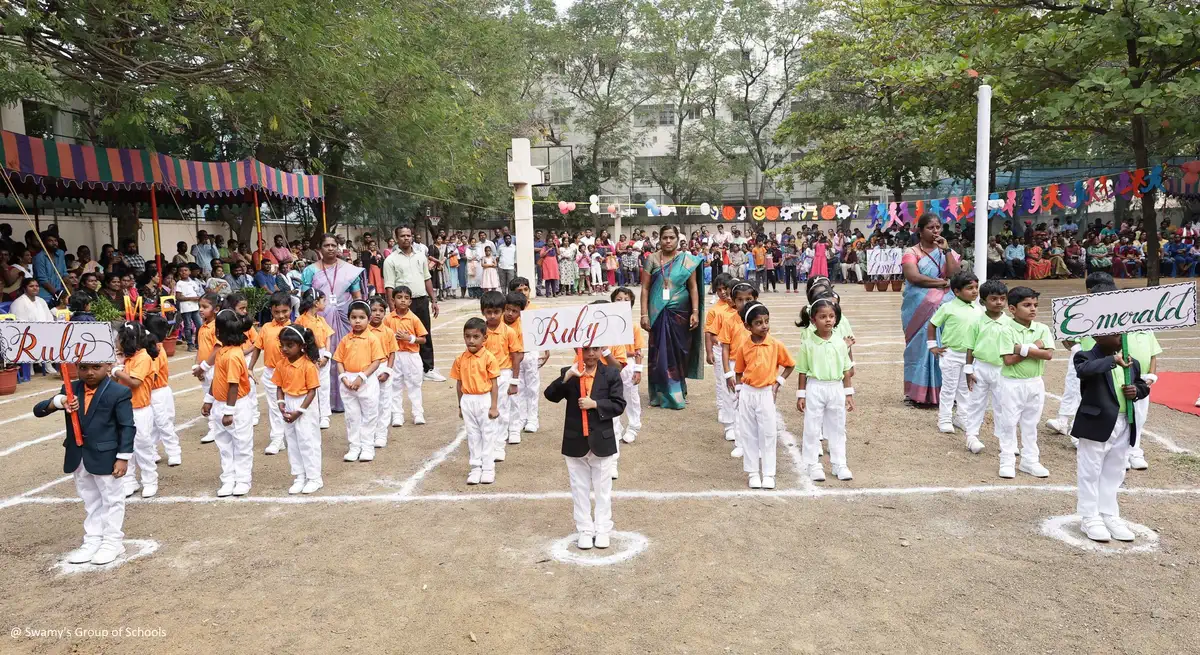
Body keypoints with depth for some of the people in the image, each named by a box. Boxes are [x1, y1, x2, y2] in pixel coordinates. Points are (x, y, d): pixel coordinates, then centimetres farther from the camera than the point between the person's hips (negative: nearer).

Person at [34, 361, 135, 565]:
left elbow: (127, 427, -12)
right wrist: (58, 401, -23)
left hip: (106, 458, -5)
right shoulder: (70, 390, 2)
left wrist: (123, 458, -16)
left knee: (112, 500, 8)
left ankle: (113, 542, 20)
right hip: (78, 459, 6)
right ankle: (92, 542, 29)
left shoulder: (119, 393, -13)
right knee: (90, 502, 18)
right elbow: (38, 410, -1)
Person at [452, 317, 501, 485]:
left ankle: (488, 468, 15)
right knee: (473, 436, 11)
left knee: (487, 435, 6)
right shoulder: (460, 359, 1)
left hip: (485, 400, -3)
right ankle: (475, 468, 19)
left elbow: (493, 384, -8)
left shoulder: (489, 358, -10)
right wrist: (460, 406, 11)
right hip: (467, 401, 3)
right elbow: (459, 384, 8)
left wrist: (494, 406, -10)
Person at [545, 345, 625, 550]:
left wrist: (595, 404, -20)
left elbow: (619, 405, -7)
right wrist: (567, 376, -28)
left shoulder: (611, 374, -3)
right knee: (580, 489, 11)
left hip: (601, 441, -1)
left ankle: (602, 530, 21)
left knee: (603, 489, 10)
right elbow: (550, 395, -15)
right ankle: (584, 530, 21)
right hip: (575, 442, 1)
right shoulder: (568, 373, -2)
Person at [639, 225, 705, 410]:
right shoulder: (652, 260, 2)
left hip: (680, 313, 0)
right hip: (658, 313, 0)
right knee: (660, 352, 2)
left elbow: (693, 287, 2)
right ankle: (661, 394, 11)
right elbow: (645, 288, 1)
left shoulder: (687, 260, 3)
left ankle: (678, 391, 21)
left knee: (679, 351, 6)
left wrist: (695, 312, -6)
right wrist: (644, 314, -6)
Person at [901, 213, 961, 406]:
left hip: (944, 308, 3)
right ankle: (919, 393, 4)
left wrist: (946, 250, -8)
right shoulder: (911, 253, 2)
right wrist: (942, 282, -10)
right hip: (920, 308, -3)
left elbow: (954, 275, -5)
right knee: (921, 346, -2)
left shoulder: (946, 251, 12)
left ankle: (942, 392, 7)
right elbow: (914, 277, -15)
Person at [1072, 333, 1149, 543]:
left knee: (1114, 474, 16)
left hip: (1124, 426, 6)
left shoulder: (1131, 363, 10)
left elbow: (1143, 385, 22)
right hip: (1096, 425, -6)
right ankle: (1090, 518, 14)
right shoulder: (1086, 357, -10)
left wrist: (1137, 391, 0)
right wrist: (1113, 360, -27)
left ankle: (1109, 516, 28)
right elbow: (1084, 370, -33)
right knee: (1090, 473, 3)